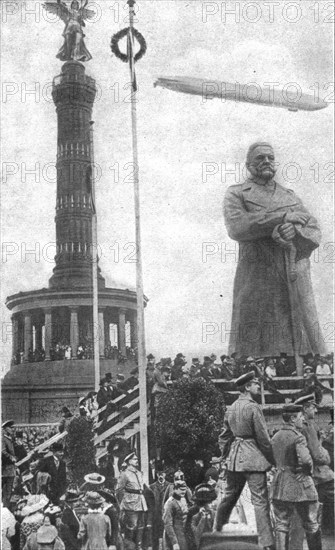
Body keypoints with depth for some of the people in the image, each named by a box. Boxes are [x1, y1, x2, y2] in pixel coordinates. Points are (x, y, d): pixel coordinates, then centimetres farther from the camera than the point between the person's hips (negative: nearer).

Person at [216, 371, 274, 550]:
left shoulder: (231, 408, 9)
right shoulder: (253, 407, -13)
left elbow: (224, 436, 15)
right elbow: (263, 437, -12)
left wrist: (226, 455, 24)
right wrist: (272, 459, -2)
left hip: (234, 457, 7)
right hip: (254, 458, -7)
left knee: (229, 496, 21)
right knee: (260, 501, -7)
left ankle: (217, 531, 35)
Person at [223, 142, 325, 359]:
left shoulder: (291, 197, 20)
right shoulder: (236, 194, 10)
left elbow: (314, 234, 6)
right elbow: (237, 228, -12)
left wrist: (294, 231, -18)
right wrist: (283, 217, -12)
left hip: (296, 285, 4)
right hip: (257, 283, -3)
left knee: (304, 348, 0)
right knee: (253, 349, -5)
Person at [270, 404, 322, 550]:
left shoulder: (275, 437, 8)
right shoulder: (298, 437, -15)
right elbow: (305, 459, -26)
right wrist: (309, 470, -8)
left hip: (280, 484, 6)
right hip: (300, 485, -6)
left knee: (281, 525, 8)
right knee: (311, 526, 10)